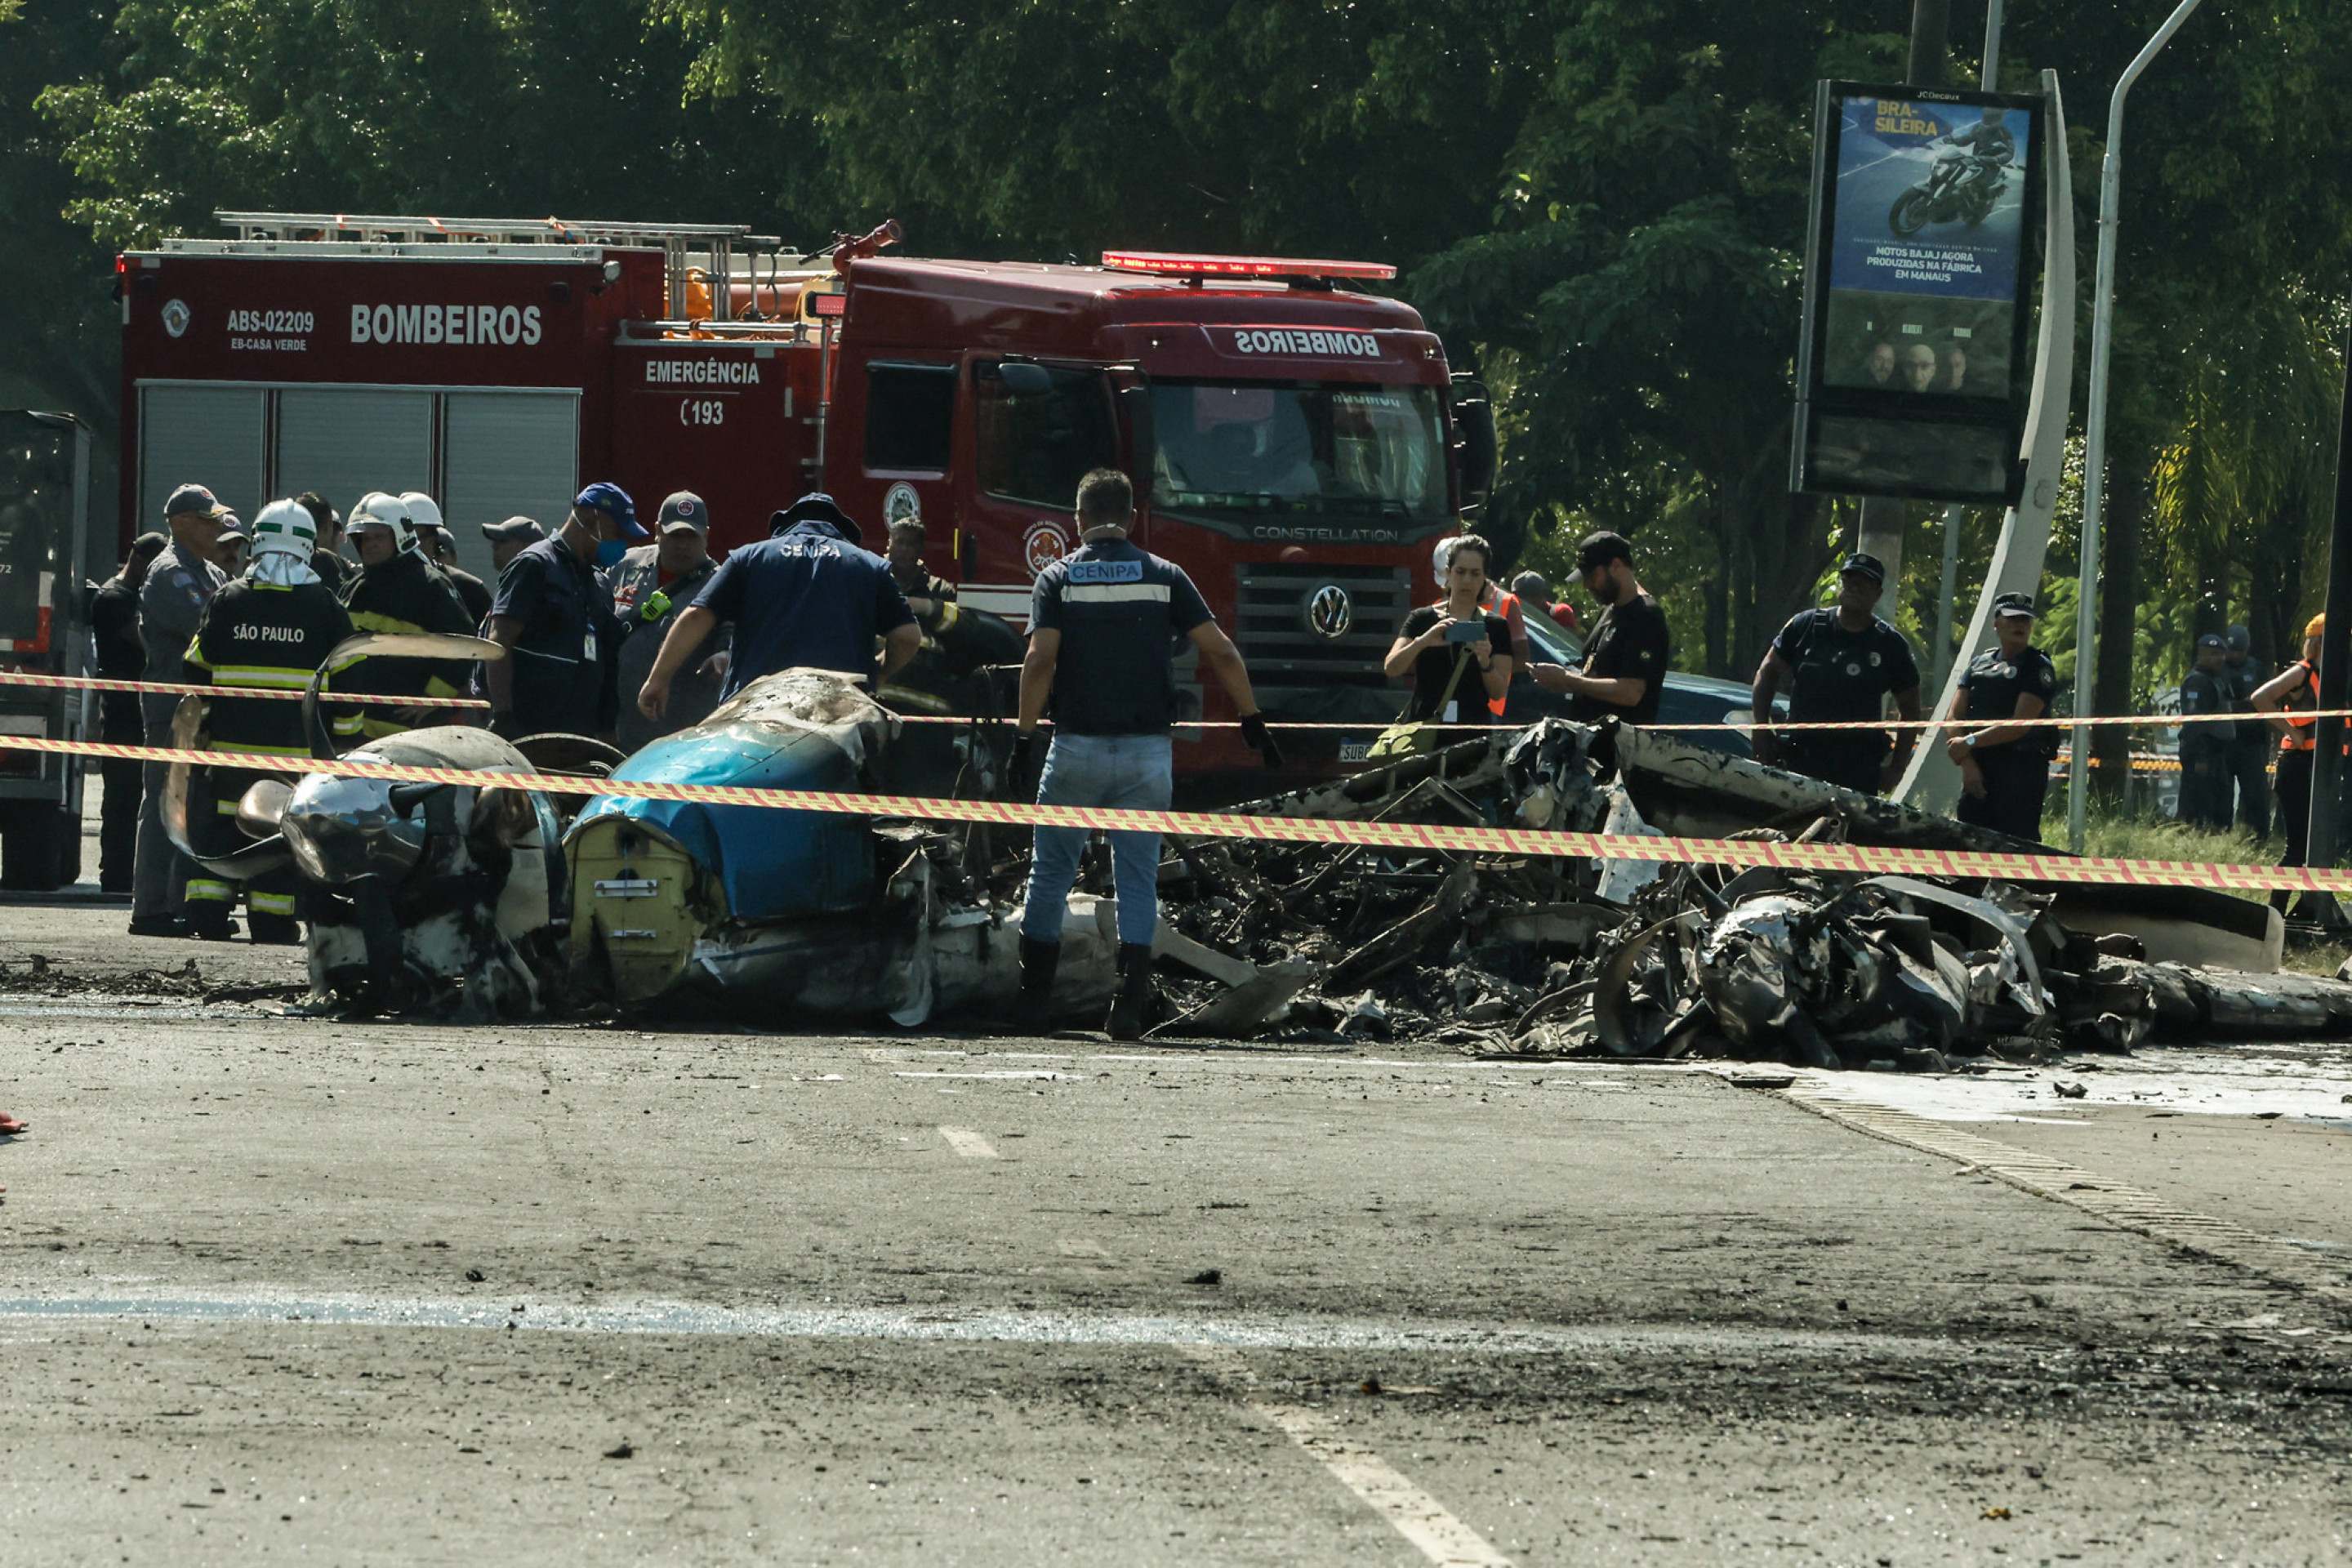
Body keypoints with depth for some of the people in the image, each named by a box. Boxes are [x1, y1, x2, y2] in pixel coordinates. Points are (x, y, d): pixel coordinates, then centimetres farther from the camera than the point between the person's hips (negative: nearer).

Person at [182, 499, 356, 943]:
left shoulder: (228, 600, 3)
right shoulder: (325, 606, 1)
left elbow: (197, 672, 5)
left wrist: (196, 732, 15)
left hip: (231, 741, 1)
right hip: (297, 747, -1)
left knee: (221, 825, 8)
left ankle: (207, 907, 2)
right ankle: (271, 920, 1)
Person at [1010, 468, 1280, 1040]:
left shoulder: (1058, 579, 1)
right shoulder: (1164, 576, 5)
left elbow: (1041, 661, -11)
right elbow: (1222, 654, 1)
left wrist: (1023, 737, -9)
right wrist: (1253, 722, 9)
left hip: (1077, 748, -1)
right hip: (1148, 751, 1)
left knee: (1052, 870, 13)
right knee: (1138, 877, 5)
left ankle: (1034, 994, 17)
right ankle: (1131, 1001, -5)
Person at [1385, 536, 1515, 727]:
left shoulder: (1495, 627, 8)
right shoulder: (1422, 619, 9)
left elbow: (1498, 692, 3)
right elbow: (1390, 669, -5)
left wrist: (1485, 663, -18)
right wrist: (1422, 641, -23)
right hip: (1423, 724, 0)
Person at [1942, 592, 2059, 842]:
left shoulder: (2038, 668, -2)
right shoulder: (1980, 664, 15)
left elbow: (2020, 724, -13)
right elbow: (1954, 718, 9)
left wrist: (1970, 742, -13)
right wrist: (1967, 762, -7)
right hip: (1978, 771, 6)